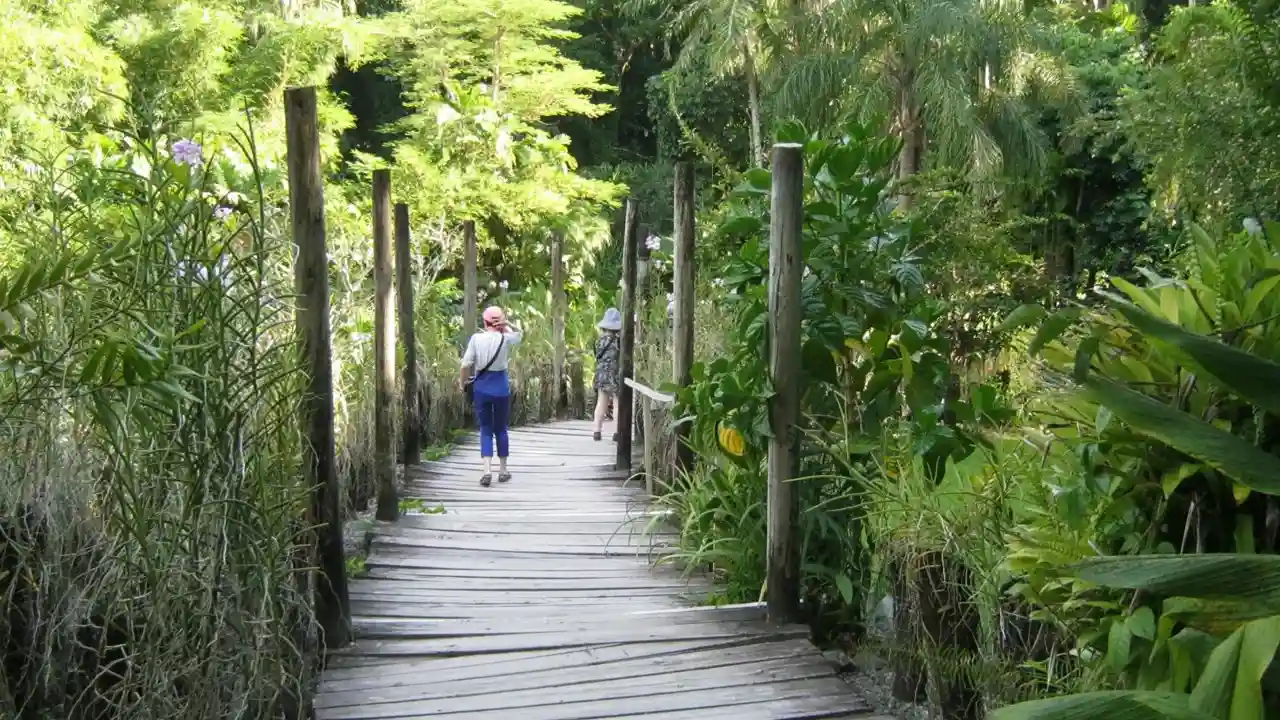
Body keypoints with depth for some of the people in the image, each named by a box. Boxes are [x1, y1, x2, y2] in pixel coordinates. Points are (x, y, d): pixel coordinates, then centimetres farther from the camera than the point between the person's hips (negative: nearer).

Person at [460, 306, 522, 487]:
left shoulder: (476, 338, -8)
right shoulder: (505, 338, -6)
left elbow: (466, 365, -9)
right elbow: (518, 335, 18)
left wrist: (463, 384, 5)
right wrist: (504, 325, 6)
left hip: (482, 388, 0)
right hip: (501, 388, 0)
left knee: (485, 429, 7)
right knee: (501, 429, 15)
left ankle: (487, 471, -8)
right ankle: (503, 470, 23)